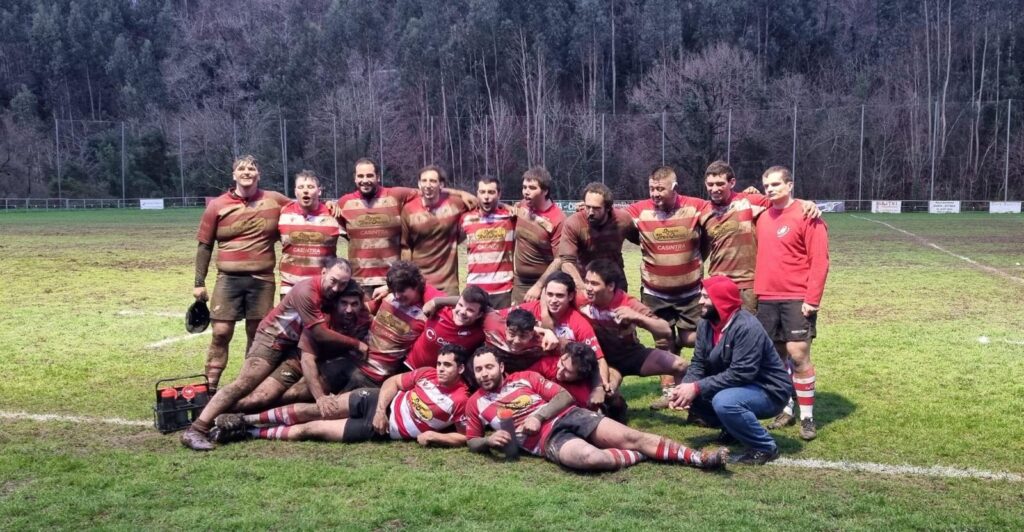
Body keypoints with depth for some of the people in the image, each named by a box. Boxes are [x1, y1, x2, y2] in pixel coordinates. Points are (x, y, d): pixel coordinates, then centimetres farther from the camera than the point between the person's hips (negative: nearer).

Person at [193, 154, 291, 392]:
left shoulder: (275, 201, 3)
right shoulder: (217, 206, 2)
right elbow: (205, 246, 6)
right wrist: (199, 283, 4)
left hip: (263, 279, 1)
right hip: (228, 279, -1)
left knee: (257, 334, 8)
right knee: (221, 332, -4)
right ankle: (210, 387, 3)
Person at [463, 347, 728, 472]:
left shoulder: (525, 377, 12)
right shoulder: (475, 403, 12)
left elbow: (565, 396, 8)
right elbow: (471, 441, 18)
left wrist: (538, 416, -9)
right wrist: (489, 441, -6)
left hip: (569, 416, 3)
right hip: (547, 438, -3)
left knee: (631, 437, -11)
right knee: (590, 458, -35)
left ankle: (697, 457, -10)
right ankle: (637, 457, -9)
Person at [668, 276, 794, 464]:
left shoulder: (747, 327, -27)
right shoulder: (705, 324, -1)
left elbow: (740, 374, -32)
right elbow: (698, 363, 0)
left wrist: (697, 388, -31)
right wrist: (686, 386, -21)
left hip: (769, 392, -9)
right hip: (739, 386, 9)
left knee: (724, 402, -35)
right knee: (690, 395, -4)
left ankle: (765, 447, -13)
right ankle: (732, 429, 15)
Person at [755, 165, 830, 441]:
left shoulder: (807, 216, -8)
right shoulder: (763, 218, 11)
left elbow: (819, 261, -12)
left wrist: (812, 299, -17)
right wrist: (759, 292, 12)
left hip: (797, 299, -6)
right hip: (767, 299, 6)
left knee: (798, 354, -8)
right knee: (776, 355, 9)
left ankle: (807, 416, 3)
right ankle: (786, 410, 22)